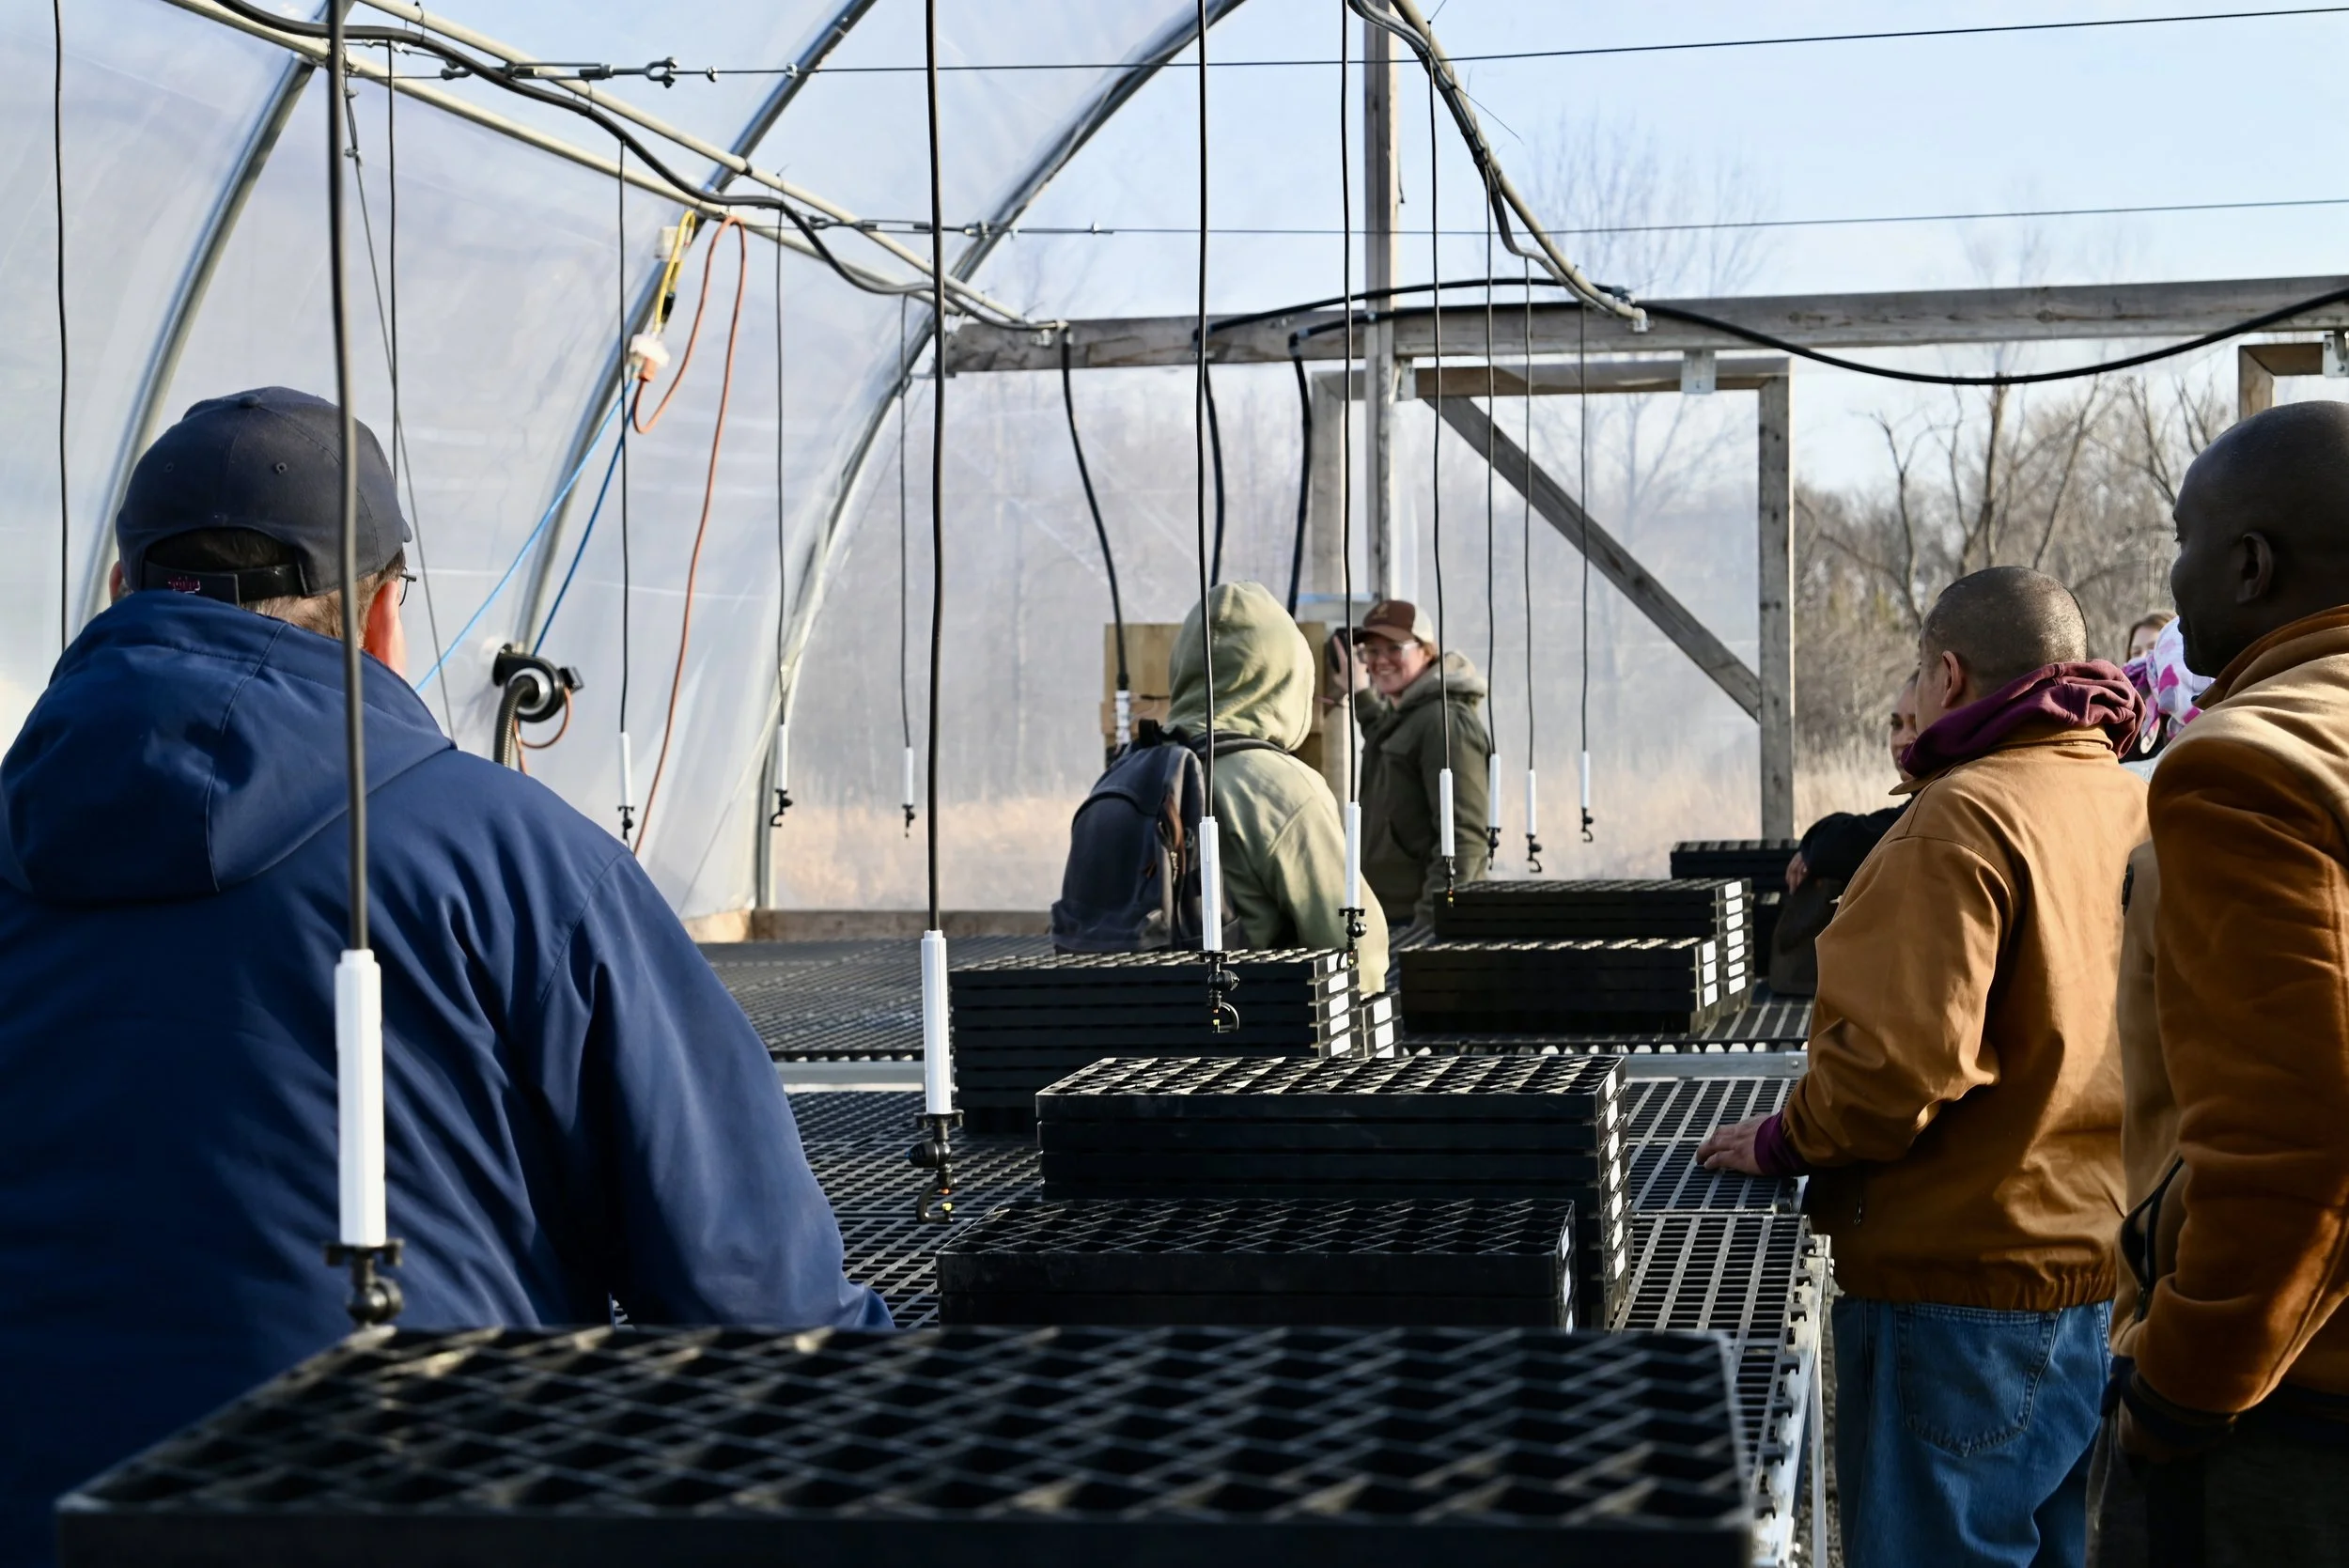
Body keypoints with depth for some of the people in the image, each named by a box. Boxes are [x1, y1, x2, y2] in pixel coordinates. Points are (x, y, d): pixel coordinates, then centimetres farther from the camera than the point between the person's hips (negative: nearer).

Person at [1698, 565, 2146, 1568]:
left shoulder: (1964, 816, -16)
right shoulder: (2149, 813, 6)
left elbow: (1903, 1056, -23)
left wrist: (1782, 1144, -7)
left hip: (1975, 1286, -8)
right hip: (2119, 1281, 8)